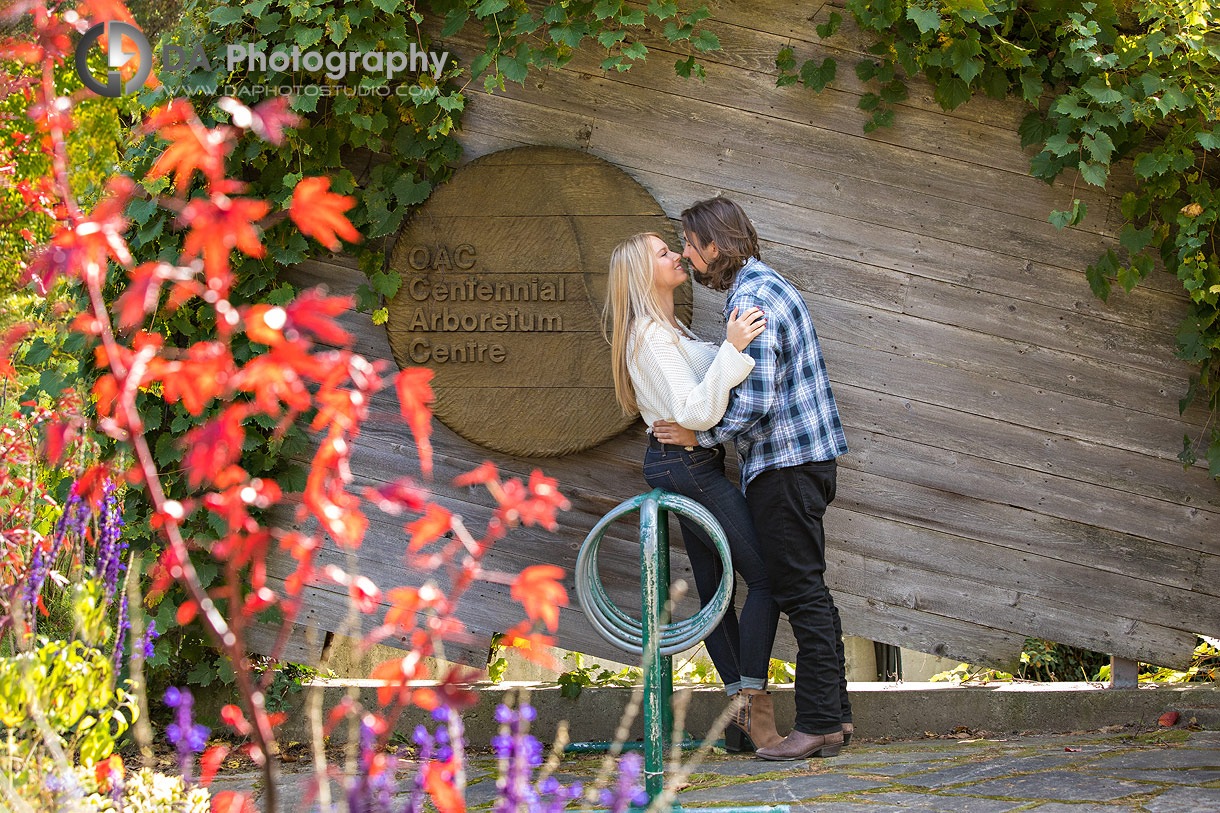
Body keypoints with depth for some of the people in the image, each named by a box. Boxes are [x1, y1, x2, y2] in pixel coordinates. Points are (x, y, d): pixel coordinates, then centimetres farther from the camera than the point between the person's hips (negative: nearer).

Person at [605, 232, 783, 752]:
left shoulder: (664, 329, 17)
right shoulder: (652, 335, -17)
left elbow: (701, 400, 23)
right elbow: (696, 412, -26)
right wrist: (732, 348, -34)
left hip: (684, 467, 11)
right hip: (686, 463, -11)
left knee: (714, 587, 8)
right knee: (765, 576, -11)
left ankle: (738, 714, 10)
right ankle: (753, 704, -13)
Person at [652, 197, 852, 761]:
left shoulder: (750, 300, -16)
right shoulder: (770, 284, 17)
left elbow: (755, 400, -23)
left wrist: (699, 435, -11)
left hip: (784, 462, -11)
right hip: (806, 455, 11)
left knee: (801, 592, -8)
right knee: (807, 591, 13)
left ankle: (818, 724, -6)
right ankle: (834, 713, 17)